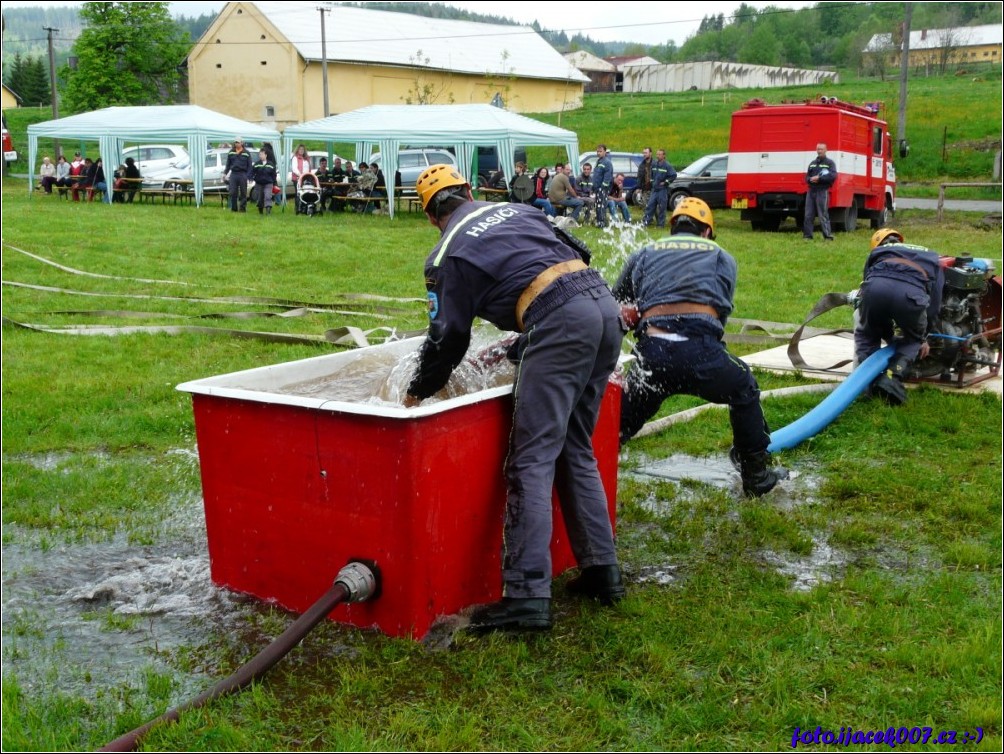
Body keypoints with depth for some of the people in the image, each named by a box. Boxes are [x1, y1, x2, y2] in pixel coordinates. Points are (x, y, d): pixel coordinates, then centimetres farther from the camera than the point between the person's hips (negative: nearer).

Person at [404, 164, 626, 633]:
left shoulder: (447, 255, 10)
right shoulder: (515, 210, 26)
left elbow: (448, 336, 11)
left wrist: (419, 391, 29)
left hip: (558, 322, -7)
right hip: (604, 305, 7)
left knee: (532, 460, -6)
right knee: (576, 452, 17)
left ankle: (527, 594, -10)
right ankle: (601, 570, 19)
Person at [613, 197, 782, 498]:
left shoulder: (644, 254, 26)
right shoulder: (722, 257, 25)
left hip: (651, 354, 1)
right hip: (700, 351, -1)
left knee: (622, 421, 24)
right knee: (744, 391, 29)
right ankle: (756, 475, 34)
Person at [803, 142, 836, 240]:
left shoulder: (830, 163, 2)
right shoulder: (812, 163, 20)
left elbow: (833, 176, -11)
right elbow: (807, 177, 20)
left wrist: (819, 178, -17)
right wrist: (810, 179, -4)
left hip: (822, 191, -6)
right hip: (811, 191, 6)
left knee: (823, 215, -8)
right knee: (808, 215, 3)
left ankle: (828, 236, -6)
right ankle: (807, 235, 7)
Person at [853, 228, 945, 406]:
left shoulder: (876, 253, 42)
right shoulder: (931, 258, 42)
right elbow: (934, 304, 37)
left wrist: (890, 338, 50)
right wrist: (924, 338, 50)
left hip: (875, 288, 1)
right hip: (911, 294, -1)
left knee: (866, 333, 32)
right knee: (913, 339, 28)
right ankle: (892, 378, 5)